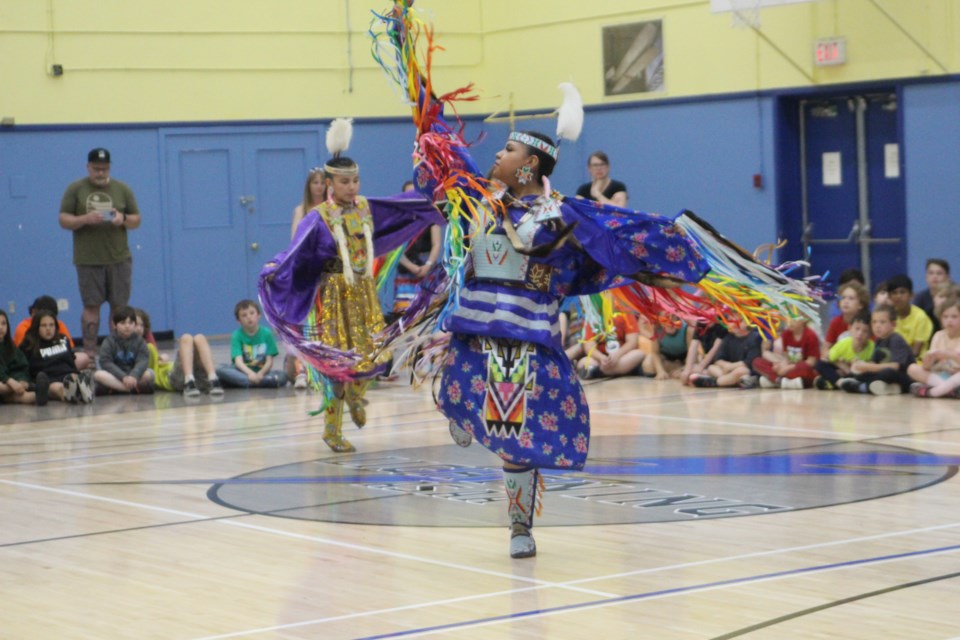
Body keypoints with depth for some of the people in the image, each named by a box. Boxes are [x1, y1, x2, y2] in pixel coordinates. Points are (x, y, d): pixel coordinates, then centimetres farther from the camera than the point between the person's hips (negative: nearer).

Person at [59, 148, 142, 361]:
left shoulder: (122, 189, 9)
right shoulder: (75, 190, 5)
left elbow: (137, 220, 11)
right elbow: (64, 220, 0)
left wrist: (123, 219, -11)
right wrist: (85, 219, -18)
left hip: (119, 258, 2)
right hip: (88, 260, -1)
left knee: (119, 306, 2)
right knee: (91, 305, -1)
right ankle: (90, 351, 2)